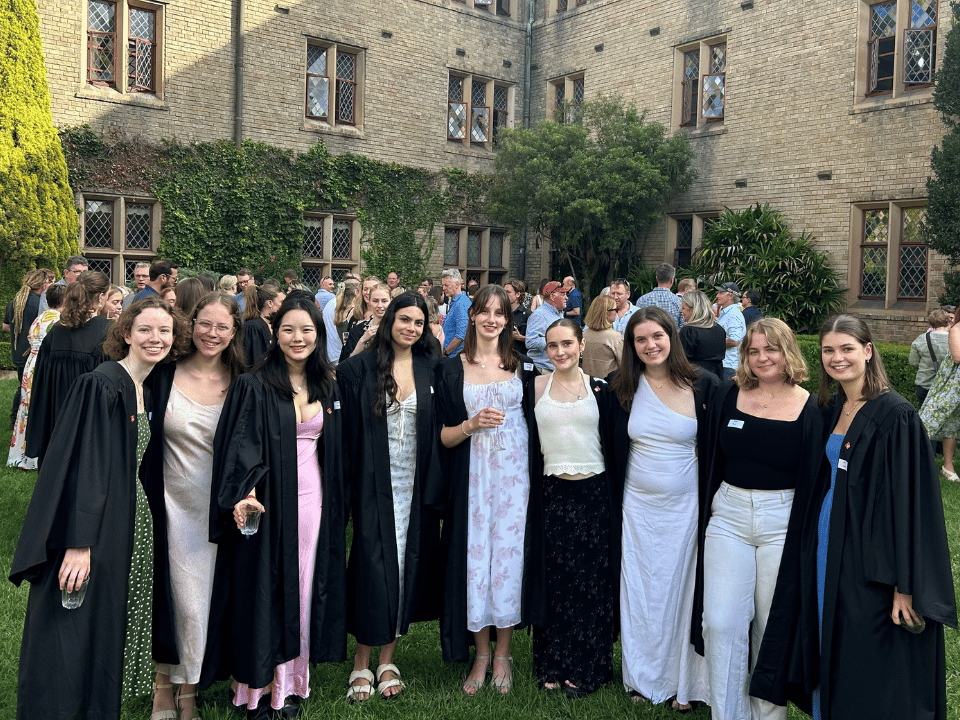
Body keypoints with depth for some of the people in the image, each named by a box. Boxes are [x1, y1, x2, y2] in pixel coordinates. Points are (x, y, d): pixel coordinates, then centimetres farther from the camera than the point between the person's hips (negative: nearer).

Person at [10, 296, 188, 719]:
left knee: (108, 636, 15)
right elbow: (81, 464, -20)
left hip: (132, 526, 8)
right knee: (76, 634, -1)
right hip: (95, 532, -8)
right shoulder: (101, 385, -15)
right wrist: (78, 543, -24)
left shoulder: (146, 390, 11)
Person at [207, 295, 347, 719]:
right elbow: (241, 445, -14)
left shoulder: (327, 388, 8)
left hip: (314, 500, 4)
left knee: (303, 590, 10)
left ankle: (290, 684, 23)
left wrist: (338, 504, 12)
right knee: (264, 591, 3)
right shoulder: (254, 387, -7)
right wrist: (244, 493, -29)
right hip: (268, 501, -4)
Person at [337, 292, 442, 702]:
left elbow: (441, 427, 7)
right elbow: (344, 421, -3)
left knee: (406, 565, 7)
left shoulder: (430, 370, 5)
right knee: (374, 565, -1)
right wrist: (348, 480, -11)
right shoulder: (360, 368, -2)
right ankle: (362, 664, 14)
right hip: (375, 485, -2)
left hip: (415, 485, 3)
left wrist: (435, 483, 0)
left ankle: (387, 661, 21)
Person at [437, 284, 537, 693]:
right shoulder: (452, 369, 4)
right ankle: (481, 654, 19)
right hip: (472, 476, 0)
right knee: (475, 553, 2)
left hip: (514, 471, 1)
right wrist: (473, 423, -14)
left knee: (509, 552, 1)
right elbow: (443, 436, 2)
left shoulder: (522, 366, 7)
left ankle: (502, 654, 18)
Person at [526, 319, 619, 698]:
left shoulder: (599, 388, 3)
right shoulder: (536, 387, 4)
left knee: (592, 581, 3)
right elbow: (529, 442, 7)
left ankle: (586, 669, 16)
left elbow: (612, 441, 5)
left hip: (595, 492, 0)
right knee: (554, 579, 6)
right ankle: (553, 667, 20)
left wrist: (614, 494, -1)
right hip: (552, 493, 1)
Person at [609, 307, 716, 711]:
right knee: (640, 590, 11)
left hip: (685, 506, -2)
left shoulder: (702, 386, -8)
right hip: (638, 506, 2)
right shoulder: (623, 388, -2)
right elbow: (616, 449, 6)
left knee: (682, 588, 8)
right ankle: (644, 677, 29)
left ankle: (682, 683, 26)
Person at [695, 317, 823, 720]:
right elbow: (711, 460, 9)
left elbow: (813, 477, -1)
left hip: (782, 522, -1)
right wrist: (707, 512, 8)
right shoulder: (729, 396, 3)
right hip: (729, 516, 2)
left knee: (771, 625, 9)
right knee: (720, 622, -4)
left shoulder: (809, 408, -3)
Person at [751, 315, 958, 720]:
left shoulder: (895, 415, -15)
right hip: (827, 547, 7)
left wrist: (906, 585, -20)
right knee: (831, 650, 17)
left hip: (869, 555, -7)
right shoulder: (830, 410, 8)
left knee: (868, 669, 3)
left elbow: (911, 501, -18)